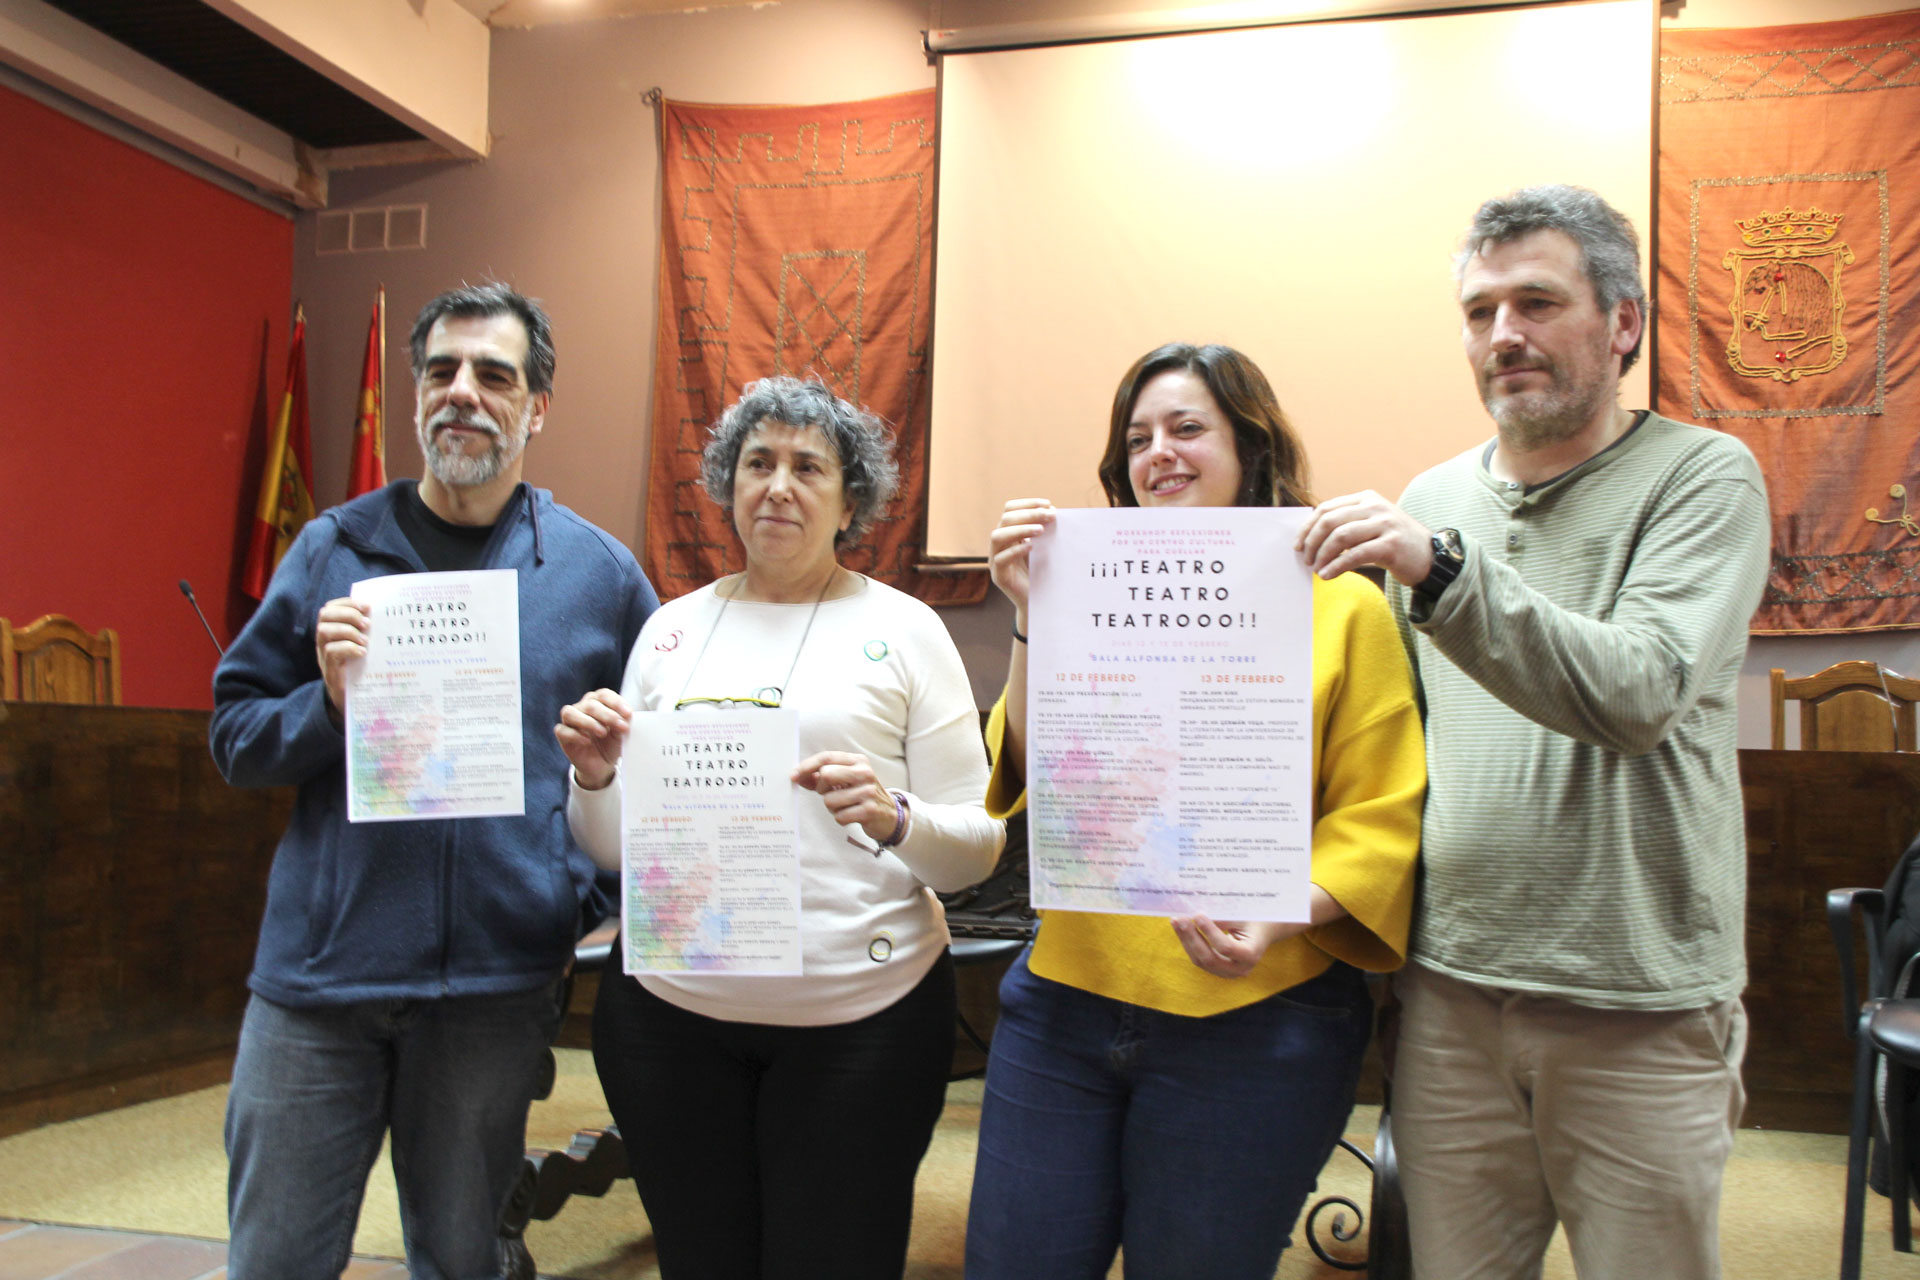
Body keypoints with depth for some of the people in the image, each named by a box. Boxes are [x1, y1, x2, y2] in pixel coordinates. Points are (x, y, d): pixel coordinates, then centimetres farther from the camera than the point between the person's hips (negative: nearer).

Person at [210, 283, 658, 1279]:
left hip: (498, 982, 0)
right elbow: (234, 737, 6)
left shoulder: (598, 571, 3)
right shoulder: (334, 546, 5)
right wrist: (330, 701, -13)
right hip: (318, 970, 1)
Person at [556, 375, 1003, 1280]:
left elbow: (978, 844, -2)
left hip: (859, 1018, -2)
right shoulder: (673, 627, 8)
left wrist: (895, 821, -22)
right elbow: (616, 851, 11)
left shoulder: (903, 628, -1)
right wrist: (595, 780, -9)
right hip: (670, 1011, 3)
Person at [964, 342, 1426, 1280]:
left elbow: (1379, 816, -4)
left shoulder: (1343, 606, -1)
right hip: (1066, 999, 3)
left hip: (1254, 1021, -3)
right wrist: (1032, 620, -11)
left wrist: (1283, 916, -20)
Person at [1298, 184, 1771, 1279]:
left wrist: (1441, 572, -30)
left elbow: (1639, 693, -20)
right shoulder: (1431, 501, 10)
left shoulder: (1702, 477, -4)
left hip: (1640, 1002, -3)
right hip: (1448, 990, 4)